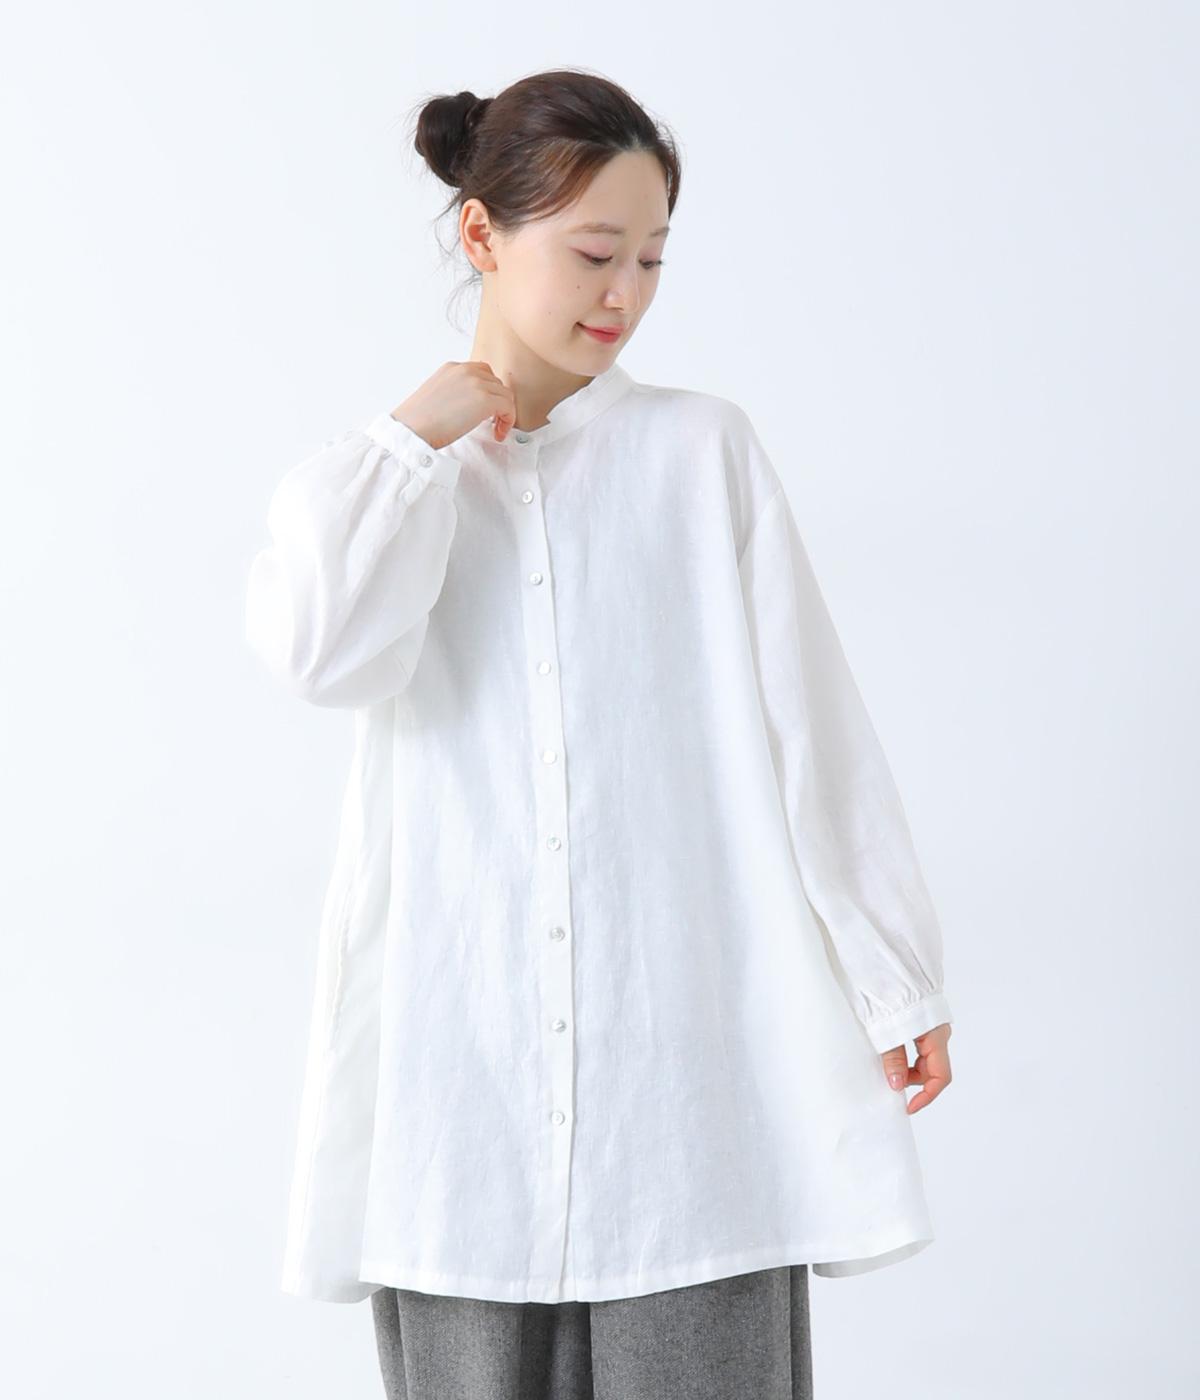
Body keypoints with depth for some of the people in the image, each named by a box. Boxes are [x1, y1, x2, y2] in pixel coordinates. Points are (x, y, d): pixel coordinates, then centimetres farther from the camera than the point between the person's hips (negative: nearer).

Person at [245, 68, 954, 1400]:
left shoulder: (702, 450, 5)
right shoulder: (380, 476, 10)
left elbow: (807, 719, 3)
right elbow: (324, 655, -11)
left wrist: (896, 976, 2)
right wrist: (419, 435, -3)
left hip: (689, 1037, -1)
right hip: (465, 1043, 1)